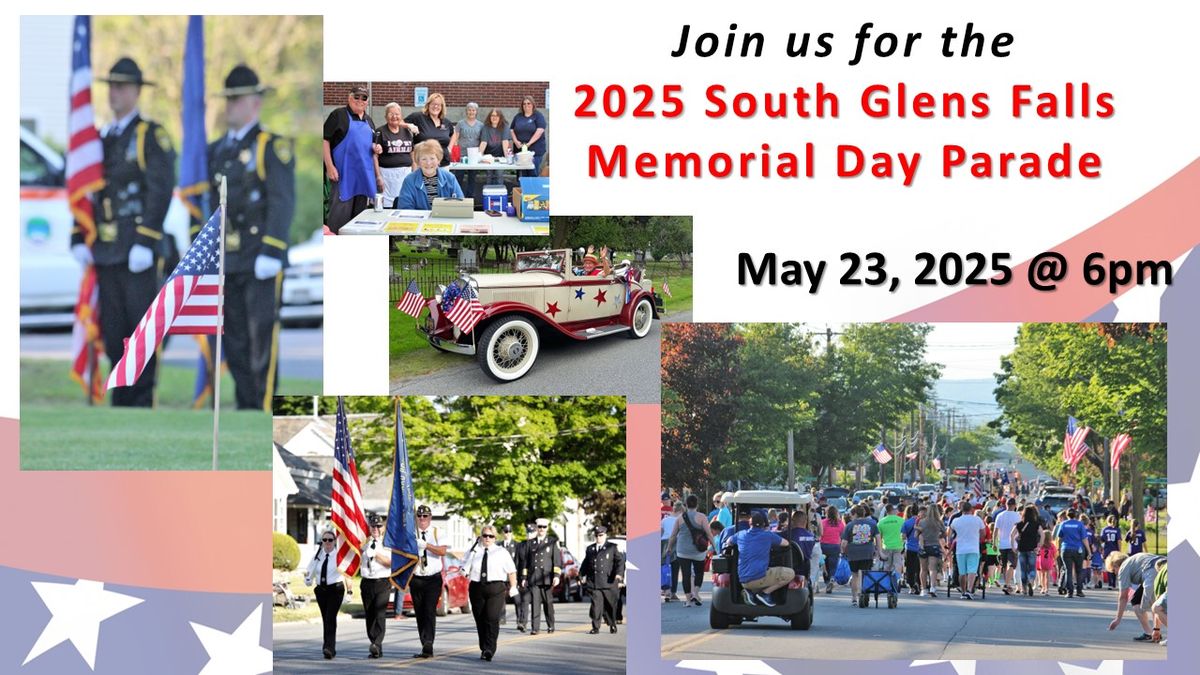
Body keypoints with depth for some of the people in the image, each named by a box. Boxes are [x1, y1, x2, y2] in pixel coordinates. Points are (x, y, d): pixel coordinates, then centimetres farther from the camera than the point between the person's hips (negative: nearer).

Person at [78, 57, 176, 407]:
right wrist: (79, 240, 10)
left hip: (138, 250, -6)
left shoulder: (152, 136, -2)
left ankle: (143, 399, -2)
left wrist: (144, 243, -16)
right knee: (113, 331, 5)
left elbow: (160, 191, -10)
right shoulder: (100, 139, 17)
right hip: (105, 252, 6)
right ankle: (122, 397, 11)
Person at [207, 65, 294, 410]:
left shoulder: (273, 147, -5)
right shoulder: (216, 151, 16)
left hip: (261, 263, -7)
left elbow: (283, 202, -12)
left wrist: (271, 253, -19)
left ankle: (265, 410, -4)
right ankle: (246, 407, 14)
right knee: (234, 343, 7)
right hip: (228, 264, 7)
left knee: (262, 339, -7)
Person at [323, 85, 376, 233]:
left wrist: (376, 148, 6)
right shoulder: (338, 115, -2)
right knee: (340, 214, -11)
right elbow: (325, 140, -7)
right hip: (344, 174, -7)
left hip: (364, 175, 7)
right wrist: (330, 166, -15)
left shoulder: (368, 120, 18)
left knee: (360, 214, 9)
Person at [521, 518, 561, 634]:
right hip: (533, 579, 1)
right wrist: (524, 577, 10)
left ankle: (550, 626, 22)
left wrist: (556, 576, -10)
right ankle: (535, 628, -11)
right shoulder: (530, 543, 14)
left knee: (548, 603, 6)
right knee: (535, 603, -8)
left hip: (547, 579, -1)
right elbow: (525, 561, 15)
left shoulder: (553, 543, 8)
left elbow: (557, 560, 1)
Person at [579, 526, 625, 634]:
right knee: (596, 604, -11)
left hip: (609, 582, -1)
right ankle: (595, 627, -8)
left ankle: (612, 625, 27)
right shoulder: (590, 549, 17)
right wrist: (582, 575, 8)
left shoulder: (613, 548, 7)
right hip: (594, 583, 1)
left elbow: (620, 561, -1)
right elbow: (585, 563, 21)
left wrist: (619, 573, -16)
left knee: (610, 605, 8)